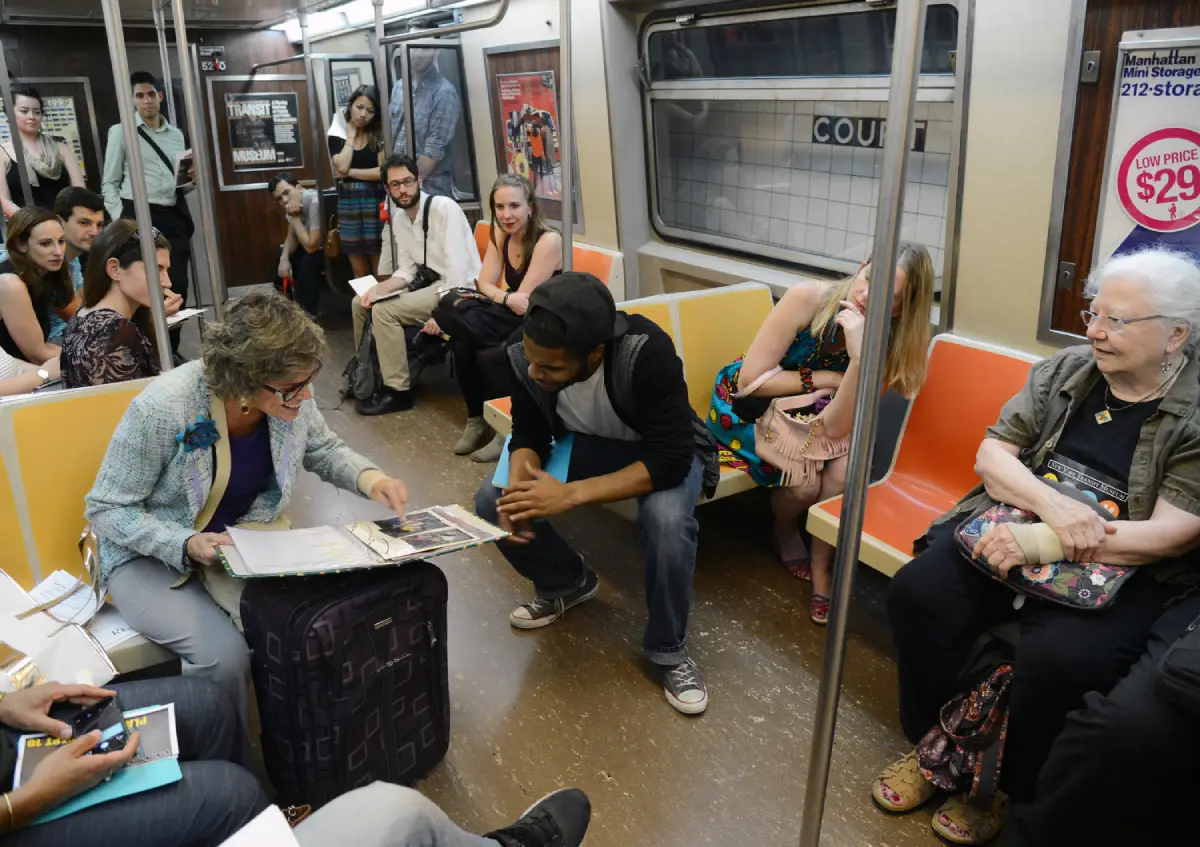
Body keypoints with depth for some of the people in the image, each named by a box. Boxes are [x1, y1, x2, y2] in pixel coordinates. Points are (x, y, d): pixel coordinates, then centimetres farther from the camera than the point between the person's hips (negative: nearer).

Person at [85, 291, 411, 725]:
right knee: (225, 655, -27)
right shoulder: (162, 409, -29)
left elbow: (323, 450, 5)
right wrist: (186, 545, -32)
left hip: (245, 541, 4)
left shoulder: (291, 395, -16)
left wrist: (369, 478, -16)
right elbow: (105, 509, -17)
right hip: (153, 557, -4)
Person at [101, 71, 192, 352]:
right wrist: (121, 221, -11)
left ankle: (171, 350, 18)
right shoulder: (121, 132, 3)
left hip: (174, 217, 5)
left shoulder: (176, 134, 17)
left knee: (178, 287, 5)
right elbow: (110, 183, 1)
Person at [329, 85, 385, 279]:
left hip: (375, 203, -3)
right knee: (359, 272, 10)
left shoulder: (379, 136, 0)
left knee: (380, 270, -1)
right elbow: (342, 166, -10)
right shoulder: (337, 137, 7)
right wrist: (351, 135, -2)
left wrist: (351, 172, -6)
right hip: (348, 205, 3)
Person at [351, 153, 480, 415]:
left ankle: (398, 391, -12)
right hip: (427, 283, 9)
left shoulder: (443, 208, -18)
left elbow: (457, 265, -24)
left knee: (384, 311, -23)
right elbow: (407, 270, 8)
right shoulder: (398, 217, 7)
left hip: (459, 289, -9)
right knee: (361, 304, 8)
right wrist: (377, 290, -10)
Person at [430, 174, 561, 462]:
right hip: (514, 323, 7)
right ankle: (477, 419, -5)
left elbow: (524, 302, -21)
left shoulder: (548, 241, -18)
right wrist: (506, 298, -25)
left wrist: (452, 312, -20)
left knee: (490, 355, -31)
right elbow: (484, 283, 1)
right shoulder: (501, 234, 4)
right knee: (462, 344, -22)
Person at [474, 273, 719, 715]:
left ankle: (668, 651, -8)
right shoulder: (528, 356, -23)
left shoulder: (647, 351, -37)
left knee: (668, 520, -36)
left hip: (665, 452, -4)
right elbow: (528, 433, -9)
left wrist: (570, 495, -44)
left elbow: (670, 459, -37)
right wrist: (517, 484, -31)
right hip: (586, 446, 4)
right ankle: (566, 582, 15)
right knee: (492, 501, -14)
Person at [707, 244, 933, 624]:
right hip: (745, 405, -3)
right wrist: (823, 379, -22)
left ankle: (821, 569, -3)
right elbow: (751, 381, -25)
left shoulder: (882, 343, -16)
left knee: (844, 468, -26)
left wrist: (859, 357, -40)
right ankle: (785, 532, 12)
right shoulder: (807, 298, -27)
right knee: (804, 483, -24)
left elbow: (834, 428, -28)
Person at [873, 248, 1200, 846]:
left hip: (1123, 568, -3)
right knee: (918, 592, -21)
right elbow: (991, 455, 4)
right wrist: (1052, 505, -18)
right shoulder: (1063, 371, 7)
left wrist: (1041, 545, -22)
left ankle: (1012, 789, 1)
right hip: (1014, 526, 4)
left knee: (1061, 658, -31)